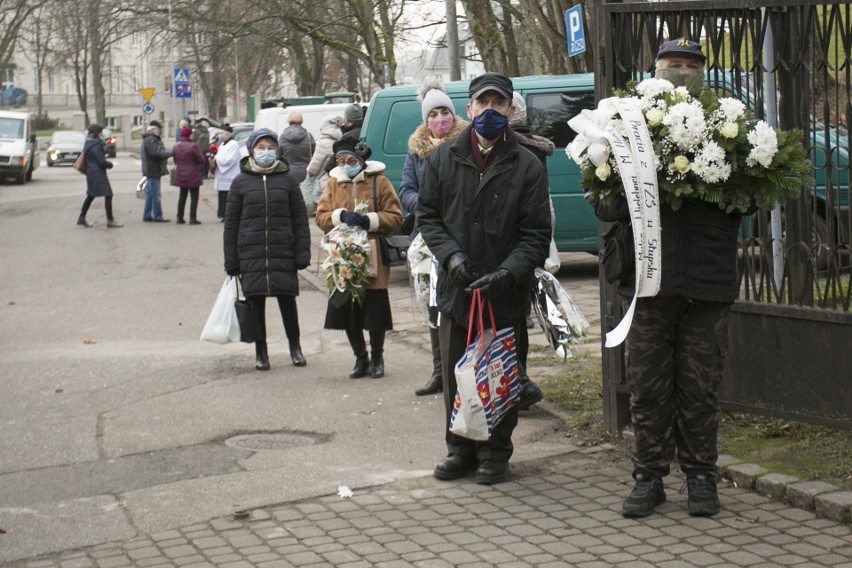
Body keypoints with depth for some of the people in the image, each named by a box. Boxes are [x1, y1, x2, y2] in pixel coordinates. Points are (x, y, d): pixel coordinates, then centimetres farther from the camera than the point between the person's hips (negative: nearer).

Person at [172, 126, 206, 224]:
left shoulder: (175, 147, 2)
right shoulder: (193, 146, -17)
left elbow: (175, 161, 9)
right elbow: (201, 160, -12)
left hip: (180, 176, 6)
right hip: (192, 176, -6)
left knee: (182, 196, 17)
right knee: (194, 197, 1)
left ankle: (179, 217, 17)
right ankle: (192, 218, -3)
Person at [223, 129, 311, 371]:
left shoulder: (287, 180, 4)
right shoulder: (241, 182, 4)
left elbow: (300, 219, 4)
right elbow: (231, 223, 5)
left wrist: (302, 253, -3)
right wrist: (231, 261, 1)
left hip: (283, 253, 0)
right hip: (251, 254, 0)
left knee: (287, 299, 4)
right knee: (256, 302, 4)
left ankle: (295, 346, 22)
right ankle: (261, 352, 16)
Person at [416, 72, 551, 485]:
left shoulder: (527, 166, -2)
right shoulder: (443, 159, 5)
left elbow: (536, 234, -4)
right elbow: (427, 215, 8)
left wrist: (507, 273, -18)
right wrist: (451, 255, -8)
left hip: (505, 294, -2)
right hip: (455, 288, 2)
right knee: (455, 374, 9)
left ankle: (495, 452, 18)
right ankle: (461, 448, 23)